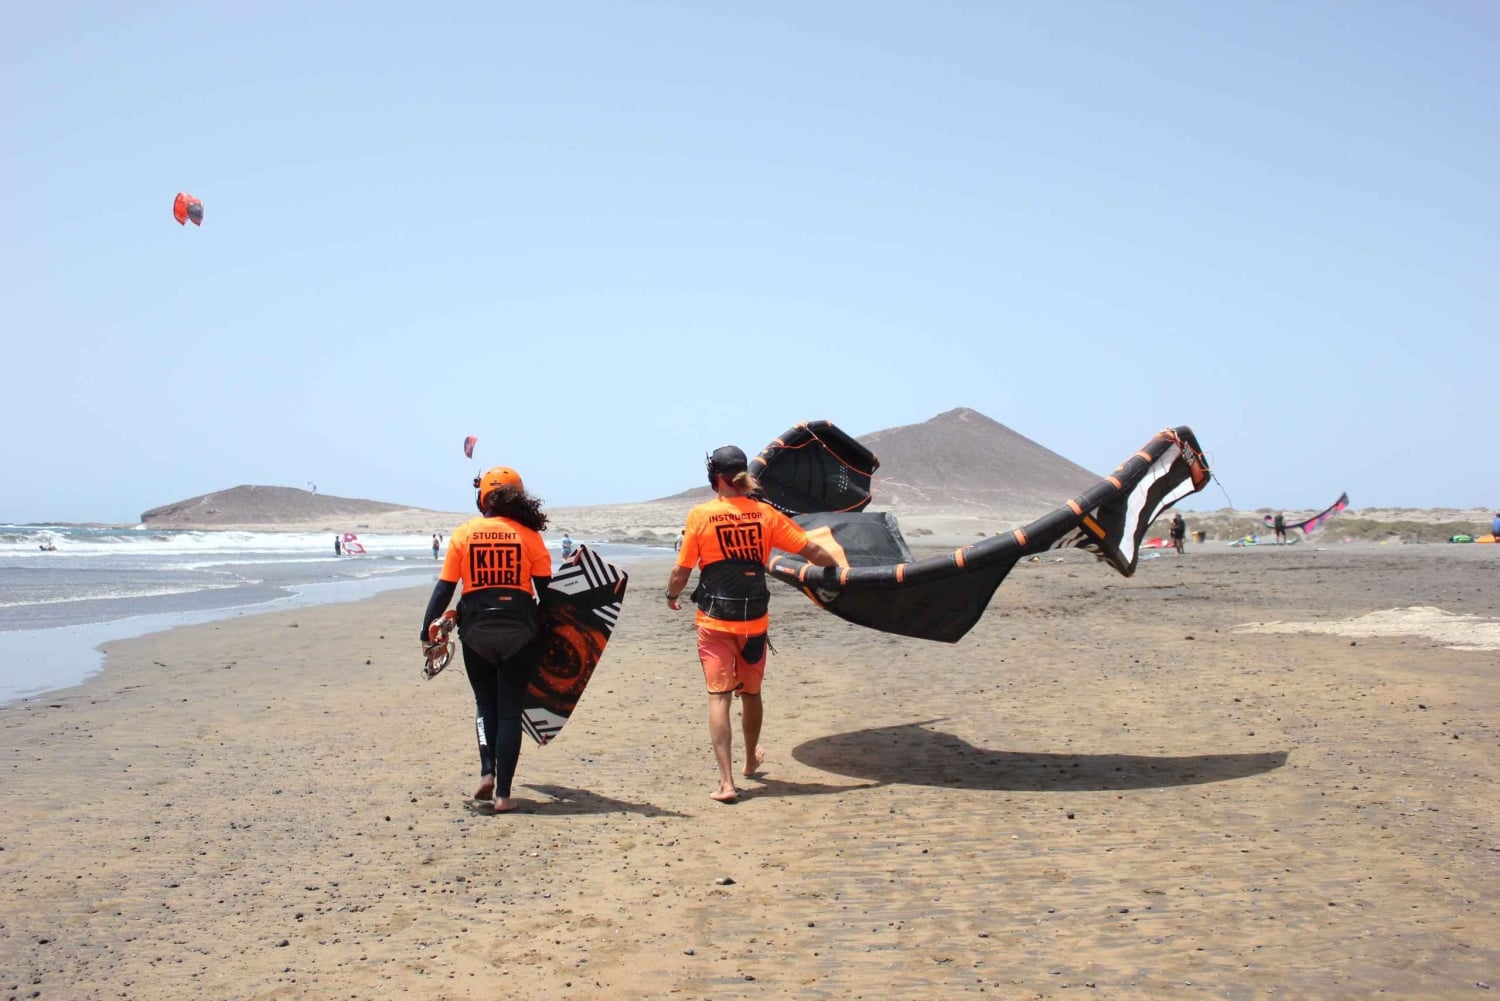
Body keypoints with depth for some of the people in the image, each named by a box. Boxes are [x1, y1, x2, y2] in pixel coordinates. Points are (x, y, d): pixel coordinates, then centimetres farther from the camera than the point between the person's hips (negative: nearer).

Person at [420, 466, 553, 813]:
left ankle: (487, 772, 3)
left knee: (485, 702, 20)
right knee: (510, 709, 6)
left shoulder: (464, 534, 1)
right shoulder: (528, 535, 0)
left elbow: (444, 587, -1)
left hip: (476, 629, 1)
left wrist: (428, 632, 2)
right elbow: (546, 589, -1)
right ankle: (503, 794, 4)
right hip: (519, 630, -1)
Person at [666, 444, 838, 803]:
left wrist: (672, 596, 16)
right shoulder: (766, 514, -2)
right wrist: (838, 566, 20)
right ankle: (751, 761, 42)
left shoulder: (700, 516, -9)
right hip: (754, 621, 3)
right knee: (751, 693, 20)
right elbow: (812, 551, 0)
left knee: (719, 696, -2)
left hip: (714, 622, -3)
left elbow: (681, 572, -4)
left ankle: (726, 781, -11)